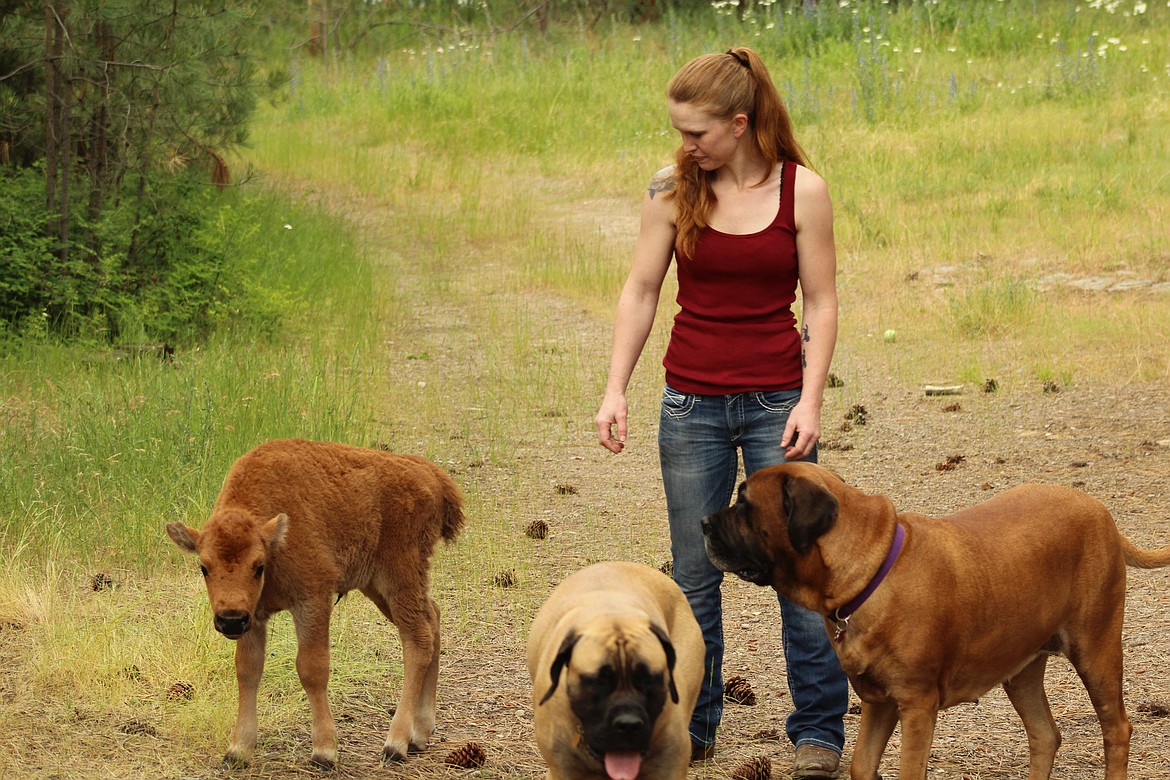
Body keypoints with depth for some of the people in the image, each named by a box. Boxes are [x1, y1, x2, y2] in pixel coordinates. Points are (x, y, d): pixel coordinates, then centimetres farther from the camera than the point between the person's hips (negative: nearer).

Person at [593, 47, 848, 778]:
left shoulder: (803, 191, -6)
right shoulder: (674, 189, -2)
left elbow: (820, 304, -3)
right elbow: (641, 291, 2)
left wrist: (810, 402, -11)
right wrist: (615, 390, -5)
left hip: (775, 401, -2)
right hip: (692, 402, 2)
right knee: (694, 573, 8)